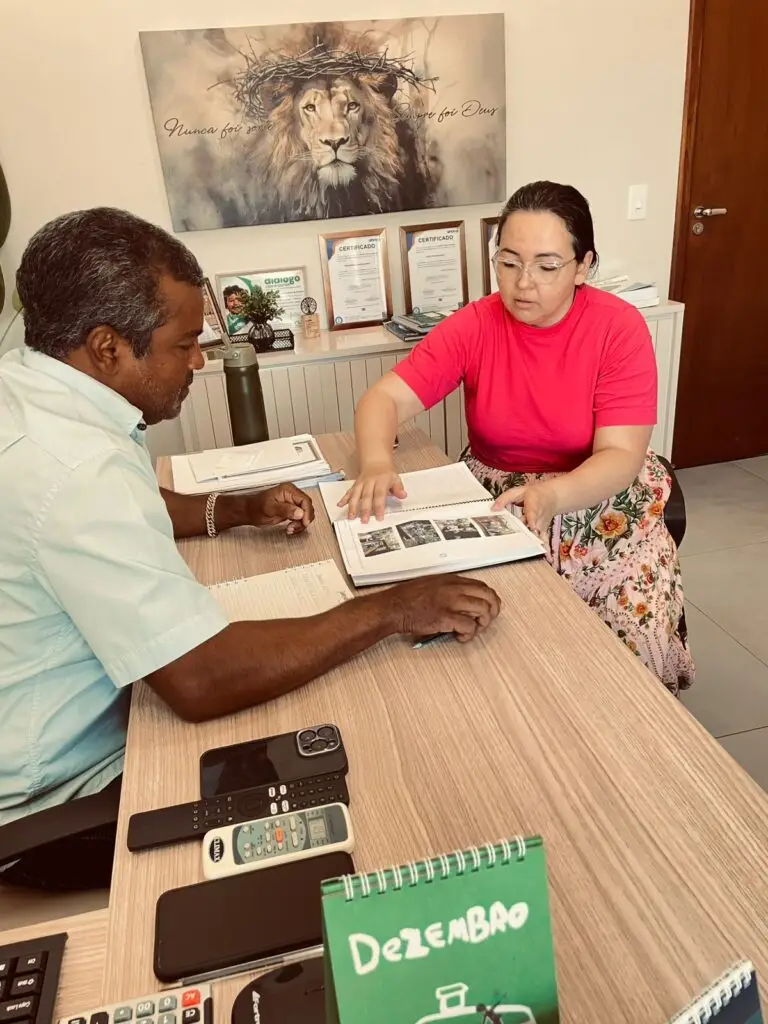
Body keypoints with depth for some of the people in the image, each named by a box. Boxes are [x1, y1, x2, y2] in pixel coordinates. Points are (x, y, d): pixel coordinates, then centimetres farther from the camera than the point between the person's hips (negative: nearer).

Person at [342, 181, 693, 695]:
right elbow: (384, 398, -12)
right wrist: (378, 464, -35)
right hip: (494, 502, 1)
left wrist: (550, 495, -40)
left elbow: (621, 455, -20)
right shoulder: (474, 325, -8)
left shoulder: (620, 328, -13)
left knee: (635, 631, -19)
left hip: (600, 503, -1)